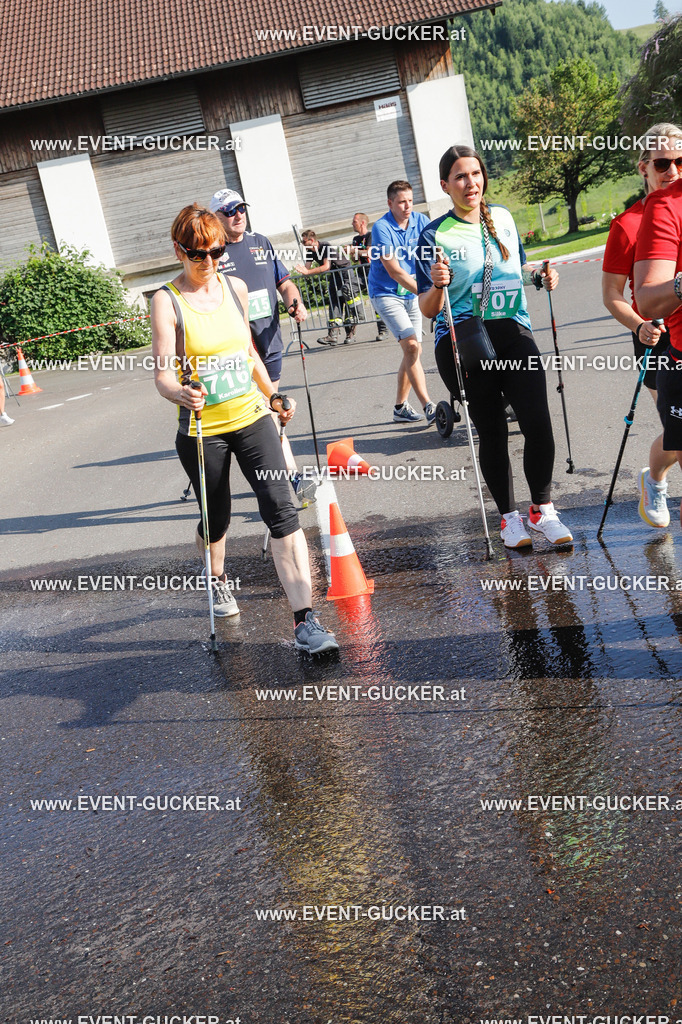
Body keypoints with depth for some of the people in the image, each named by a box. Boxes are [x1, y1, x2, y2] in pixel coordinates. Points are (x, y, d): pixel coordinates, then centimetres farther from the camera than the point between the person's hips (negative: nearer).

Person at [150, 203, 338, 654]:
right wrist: (181, 393, -38)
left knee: (281, 510, -12)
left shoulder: (236, 288, 5)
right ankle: (217, 580, 49)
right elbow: (163, 373, -16)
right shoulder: (167, 301, -9)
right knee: (217, 518, 13)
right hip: (202, 430, -3)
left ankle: (306, 620, -12)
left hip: (252, 418, 3)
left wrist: (273, 396, 27)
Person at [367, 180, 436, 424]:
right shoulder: (382, 228, -17)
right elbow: (394, 271, -23)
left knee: (413, 351, 8)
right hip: (386, 294, -6)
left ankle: (400, 408, 20)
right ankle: (428, 407, -22)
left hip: (411, 294, 7)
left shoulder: (420, 221, 0)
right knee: (411, 346, -19)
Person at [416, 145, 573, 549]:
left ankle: (543, 509, 12)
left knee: (538, 422, -7)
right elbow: (428, 309, -6)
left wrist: (540, 276, 6)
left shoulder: (504, 218, 10)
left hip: (514, 334, 3)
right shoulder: (435, 235, -4)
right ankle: (509, 517, 19)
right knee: (491, 430, 3)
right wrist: (437, 287, -27)